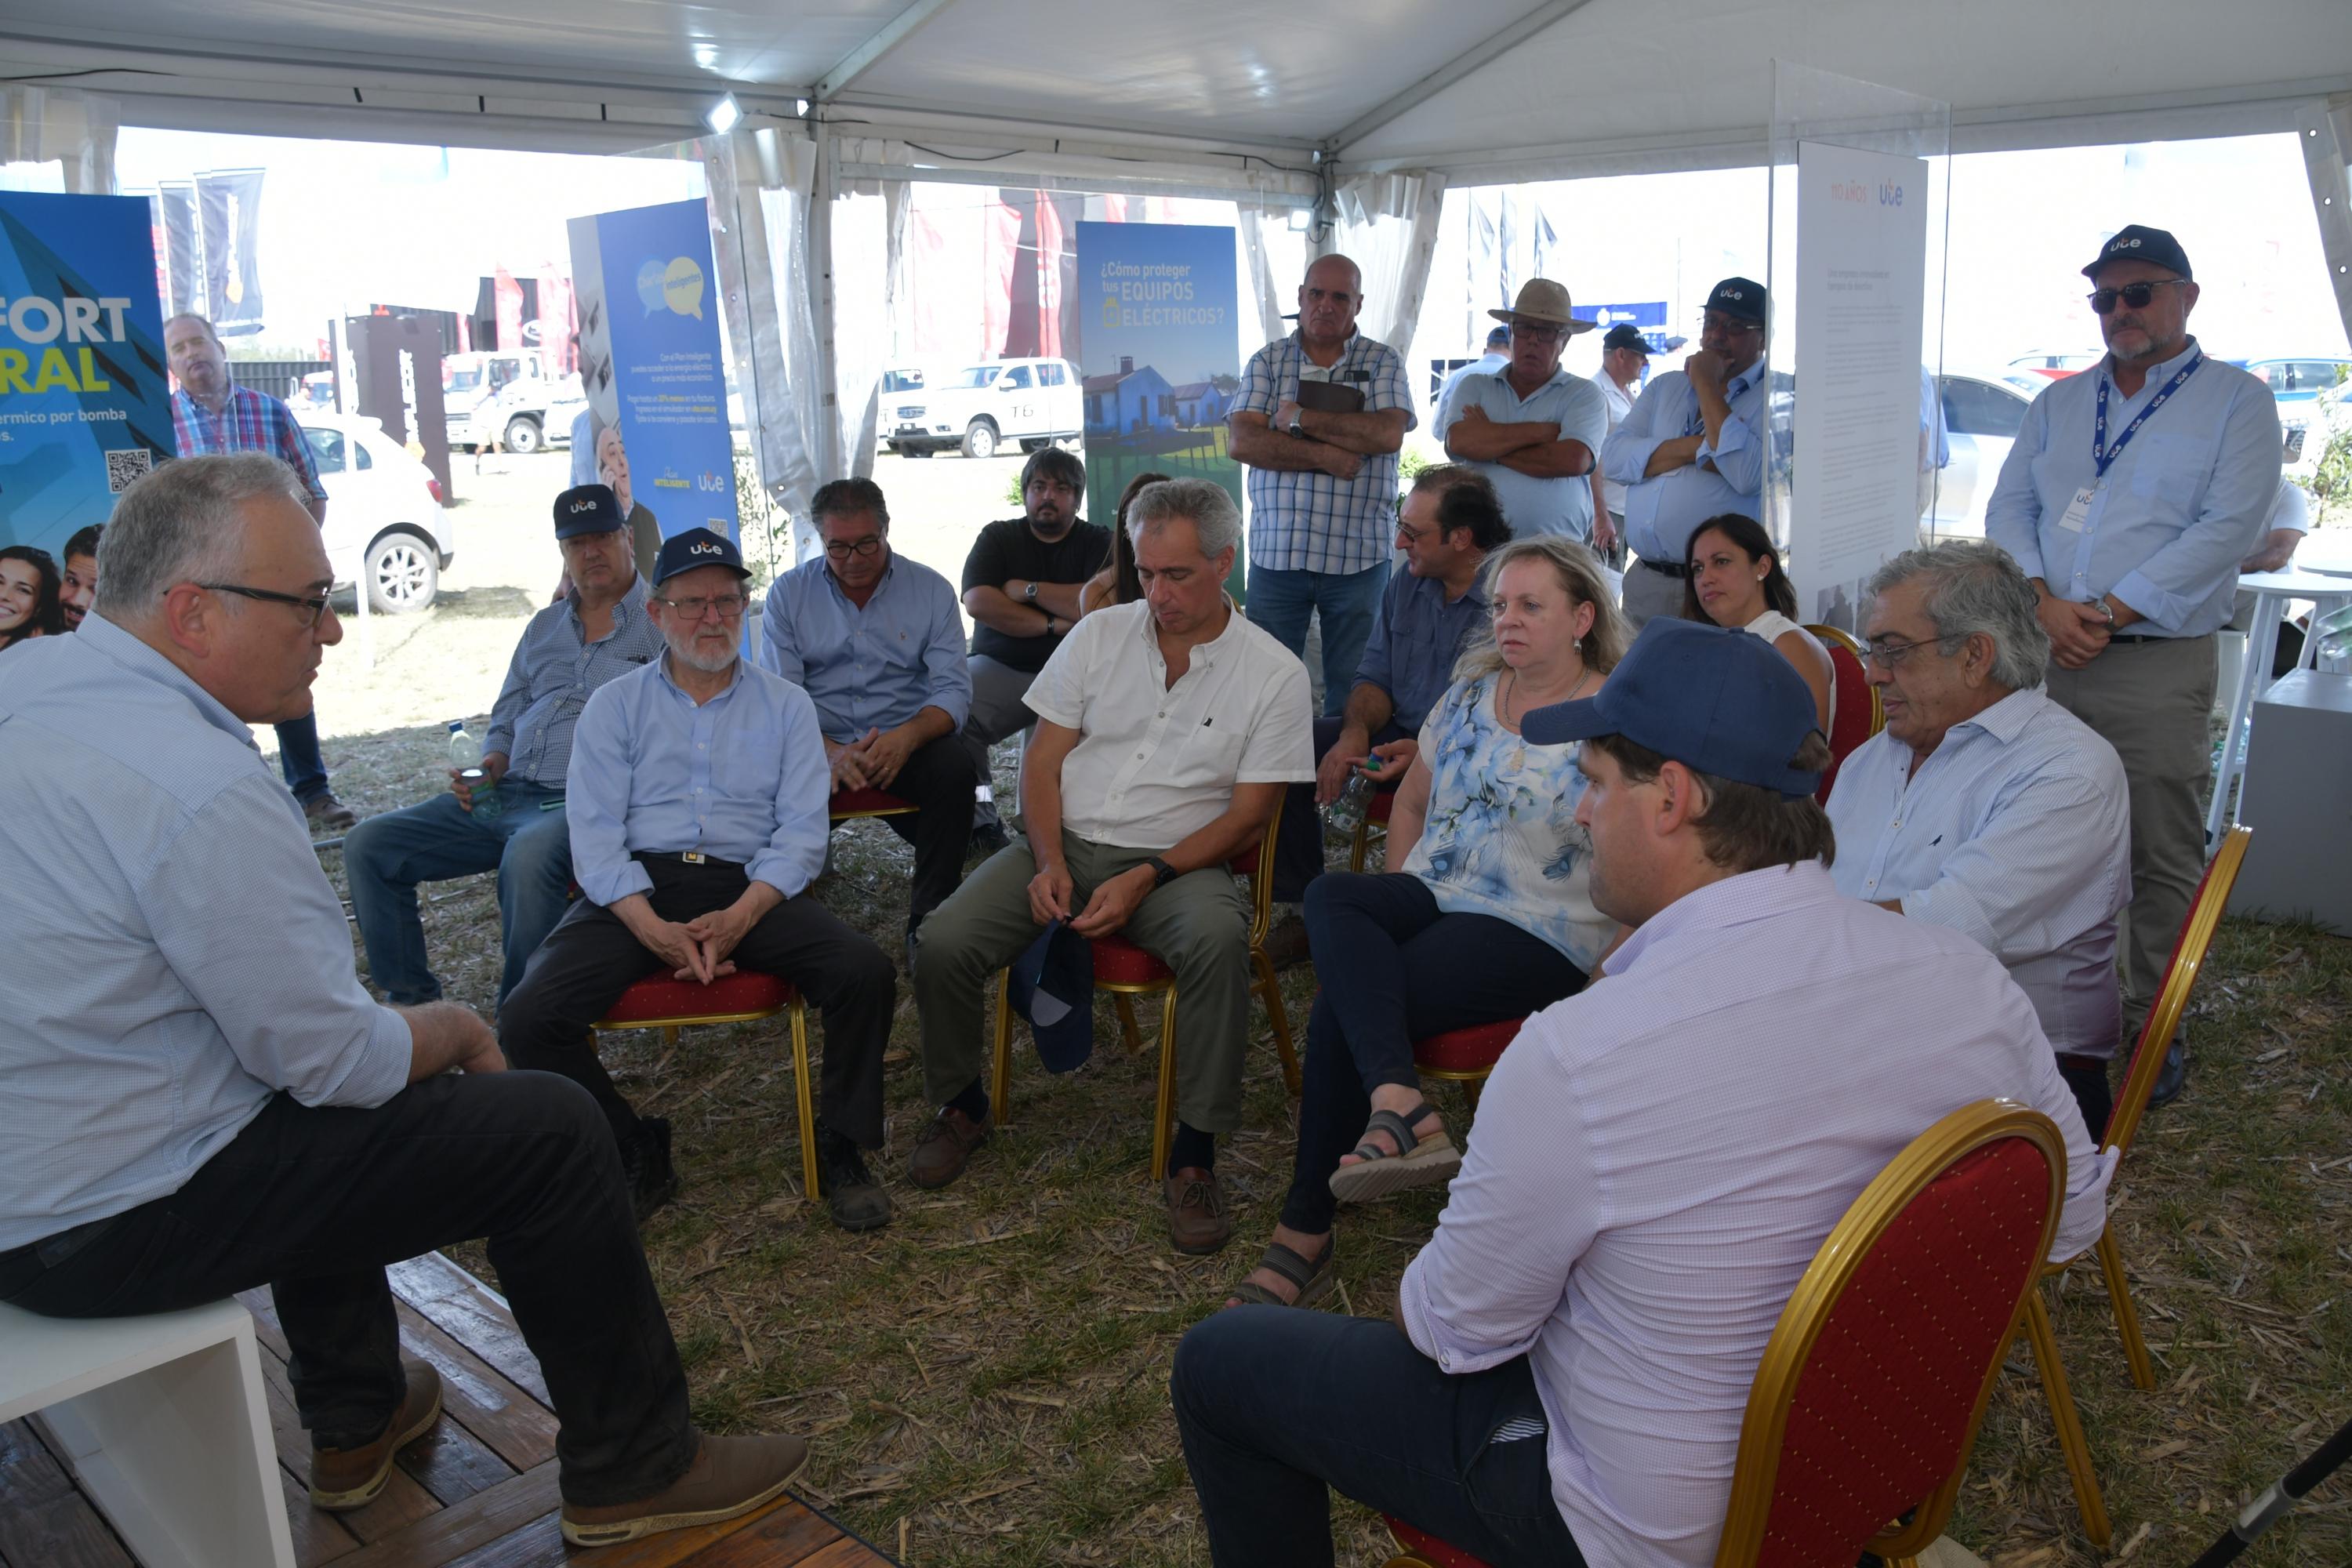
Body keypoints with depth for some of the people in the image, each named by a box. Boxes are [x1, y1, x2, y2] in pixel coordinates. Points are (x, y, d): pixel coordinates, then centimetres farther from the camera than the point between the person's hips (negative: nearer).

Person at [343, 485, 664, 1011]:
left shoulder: (661, 622, 3)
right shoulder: (545, 626, 24)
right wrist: (488, 767, 6)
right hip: (504, 795, 7)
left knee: (527, 858, -40)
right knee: (368, 846, -4)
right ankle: (411, 1003, 4)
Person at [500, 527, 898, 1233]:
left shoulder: (785, 705, 13)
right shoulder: (615, 705, 12)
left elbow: (802, 831, 3)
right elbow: (595, 835, 1)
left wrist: (739, 917, -16)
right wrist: (653, 928, -17)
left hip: (750, 887, 0)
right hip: (637, 888, 0)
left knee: (865, 973, -26)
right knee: (529, 1017, -24)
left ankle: (840, 1149, -4)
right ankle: (636, 1153, 1)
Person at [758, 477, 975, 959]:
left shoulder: (931, 590, 6)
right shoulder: (788, 594, 6)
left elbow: (954, 689, -2)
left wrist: (906, 738, -24)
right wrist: (830, 753, -24)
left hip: (905, 743, 0)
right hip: (819, 746, 0)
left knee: (954, 766, -32)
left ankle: (928, 918, -17)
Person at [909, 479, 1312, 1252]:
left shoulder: (1273, 672, -2)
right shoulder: (1099, 635, 7)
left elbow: (1248, 814, -5)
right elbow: (1043, 762, 7)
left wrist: (1145, 878, -17)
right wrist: (1049, 862, -10)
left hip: (1178, 862, -3)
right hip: (1065, 846, 3)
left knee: (1218, 939, -37)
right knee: (942, 942, -20)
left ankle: (1194, 1152, -21)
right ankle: (962, 1106, 9)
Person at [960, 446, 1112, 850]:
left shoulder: (1098, 543, 10)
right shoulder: (997, 537, 14)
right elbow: (978, 602, -4)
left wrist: (1029, 589, -5)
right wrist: (1054, 624, -8)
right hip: (1000, 667, 1)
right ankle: (977, 819, -11)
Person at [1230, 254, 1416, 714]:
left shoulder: (1383, 362, 6)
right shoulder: (1268, 361, 9)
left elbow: (1388, 434, -12)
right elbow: (1243, 443, -5)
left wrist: (1301, 419, -9)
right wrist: (1324, 456, -14)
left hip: (1358, 557, -1)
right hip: (1275, 553, 1)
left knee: (1352, 692, 6)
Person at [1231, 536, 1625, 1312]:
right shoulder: (1469, 694, 14)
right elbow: (1411, 802, 23)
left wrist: (1605, 974, -16)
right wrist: (1397, 902, 11)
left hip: (1534, 933, -6)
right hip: (1431, 897, 6)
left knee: (1341, 1009, -25)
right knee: (1331, 898, -28)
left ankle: (1306, 1231, -15)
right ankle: (1401, 1107, -43)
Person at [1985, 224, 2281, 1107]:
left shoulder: (2237, 403, 3)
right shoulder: (2059, 402, 17)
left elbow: (2228, 529, -9)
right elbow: (2009, 506, 9)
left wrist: (2107, 612, -15)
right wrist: (2045, 604, -9)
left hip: (2158, 663, -4)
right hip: (2041, 658, 4)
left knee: (2161, 858, 1)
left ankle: (2154, 1026, 13)